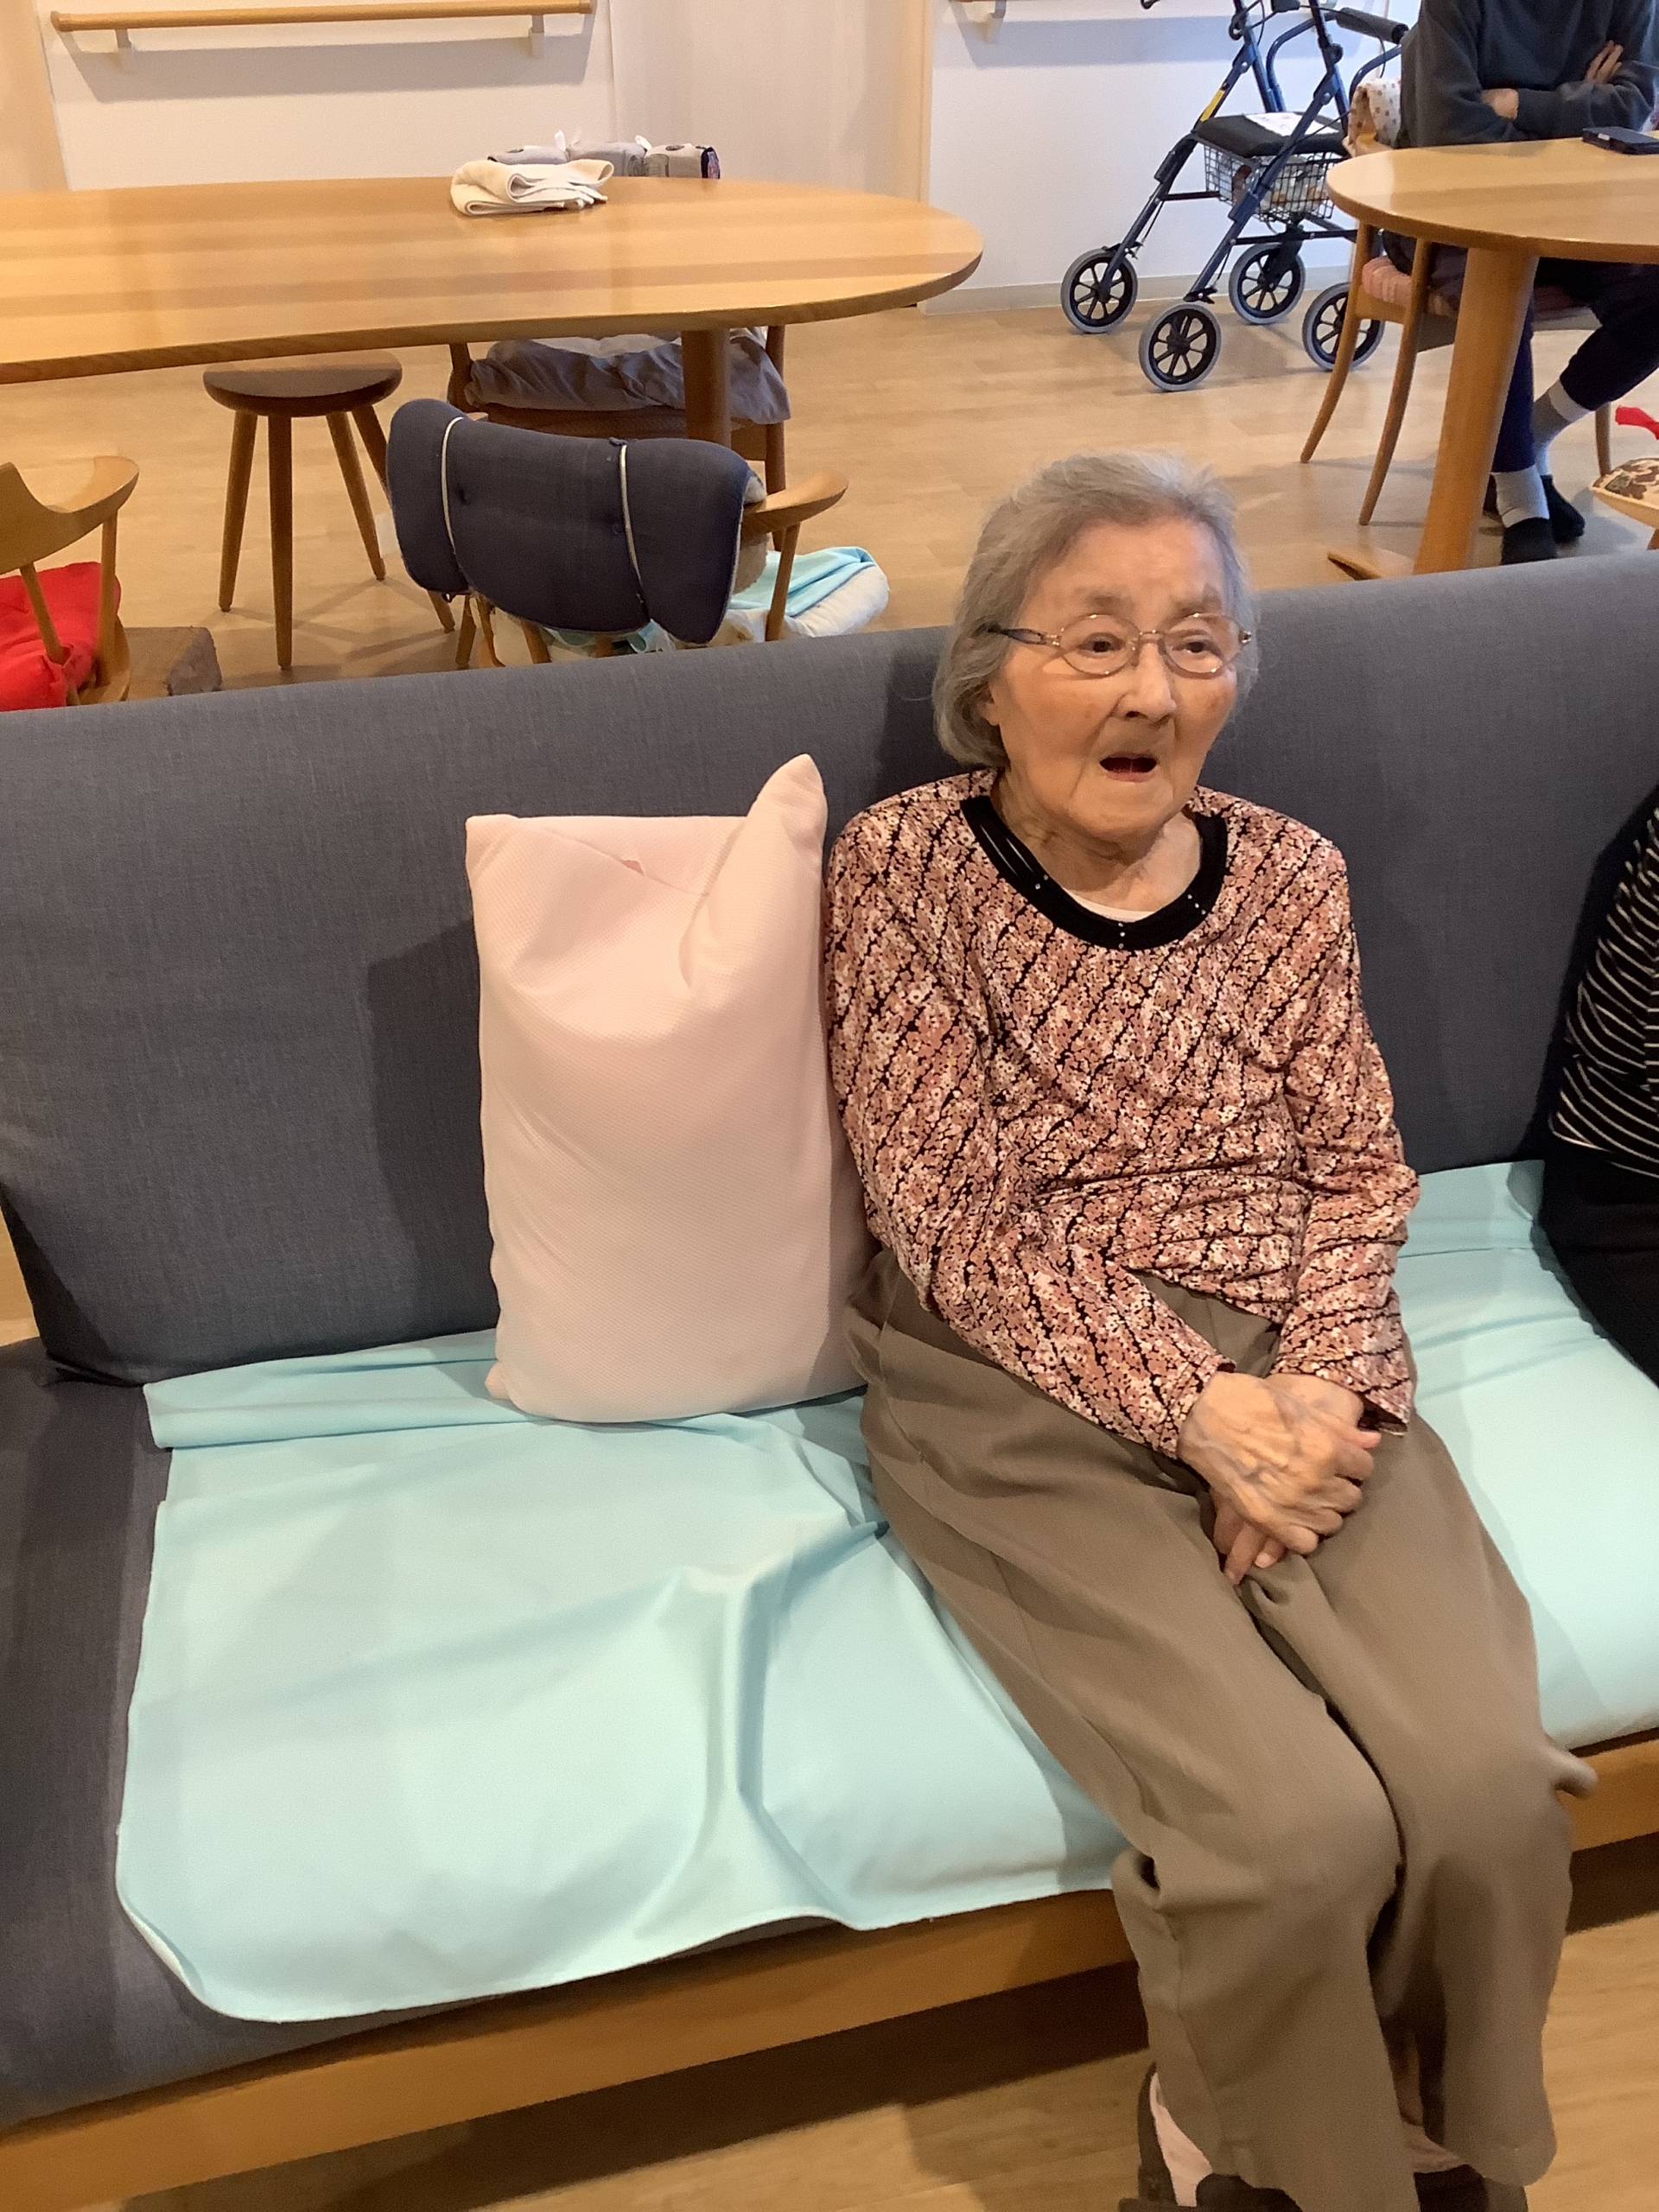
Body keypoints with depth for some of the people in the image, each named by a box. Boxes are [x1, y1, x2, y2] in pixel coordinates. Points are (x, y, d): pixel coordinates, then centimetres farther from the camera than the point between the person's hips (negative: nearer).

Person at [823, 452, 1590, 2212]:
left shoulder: (1291, 877, 7)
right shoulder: (902, 864, -4)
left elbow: (1357, 1173, 7)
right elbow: (952, 1212, -8)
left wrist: (1313, 1394, -12)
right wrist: (1194, 1408, -17)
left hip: (1287, 1372, 4)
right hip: (1026, 1390, -3)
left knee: (1491, 1788, -18)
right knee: (1300, 1825, -22)